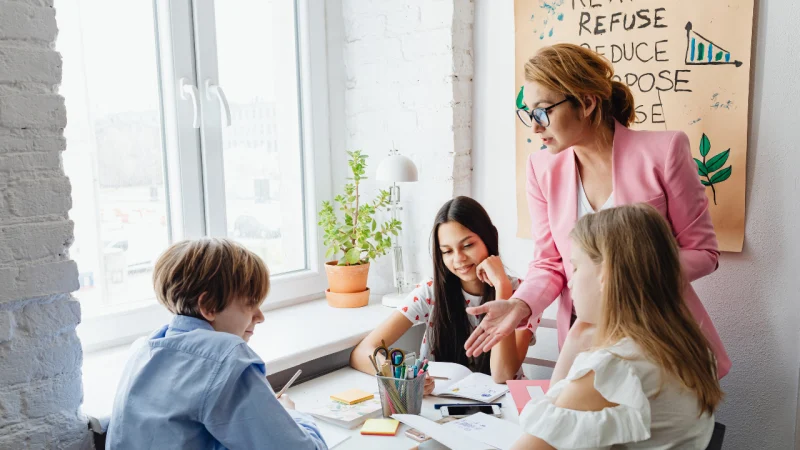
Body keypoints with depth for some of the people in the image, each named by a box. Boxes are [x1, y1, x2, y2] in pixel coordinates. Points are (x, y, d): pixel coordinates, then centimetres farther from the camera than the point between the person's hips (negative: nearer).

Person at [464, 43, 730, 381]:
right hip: (585, 338, 2)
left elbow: (701, 252, -5)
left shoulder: (662, 150, -11)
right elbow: (549, 264, 3)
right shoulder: (543, 169, -1)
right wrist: (521, 305, -16)